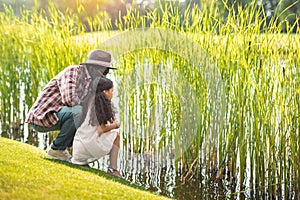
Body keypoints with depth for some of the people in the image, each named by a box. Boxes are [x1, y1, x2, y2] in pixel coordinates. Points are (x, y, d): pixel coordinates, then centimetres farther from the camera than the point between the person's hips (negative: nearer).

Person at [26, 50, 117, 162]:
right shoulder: (73, 71, -15)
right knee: (78, 112, -29)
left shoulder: (88, 81, 13)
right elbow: (69, 99, -30)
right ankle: (56, 149, -12)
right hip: (41, 116, -9)